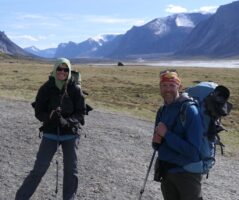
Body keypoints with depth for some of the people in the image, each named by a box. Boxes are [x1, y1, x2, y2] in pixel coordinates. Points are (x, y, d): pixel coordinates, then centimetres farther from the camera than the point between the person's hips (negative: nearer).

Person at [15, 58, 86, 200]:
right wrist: (50, 116, -26)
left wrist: (66, 121, -25)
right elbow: (38, 112, -5)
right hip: (50, 133, 0)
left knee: (71, 170, 5)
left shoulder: (75, 89, -8)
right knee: (39, 169, -2)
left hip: (70, 134, 0)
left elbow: (80, 113, -6)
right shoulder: (46, 89, -7)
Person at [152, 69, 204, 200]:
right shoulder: (162, 111, 4)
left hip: (186, 173, -6)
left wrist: (166, 134, -23)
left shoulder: (189, 110, -19)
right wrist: (156, 141, -11)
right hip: (166, 172, 7)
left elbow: (192, 151, -24)